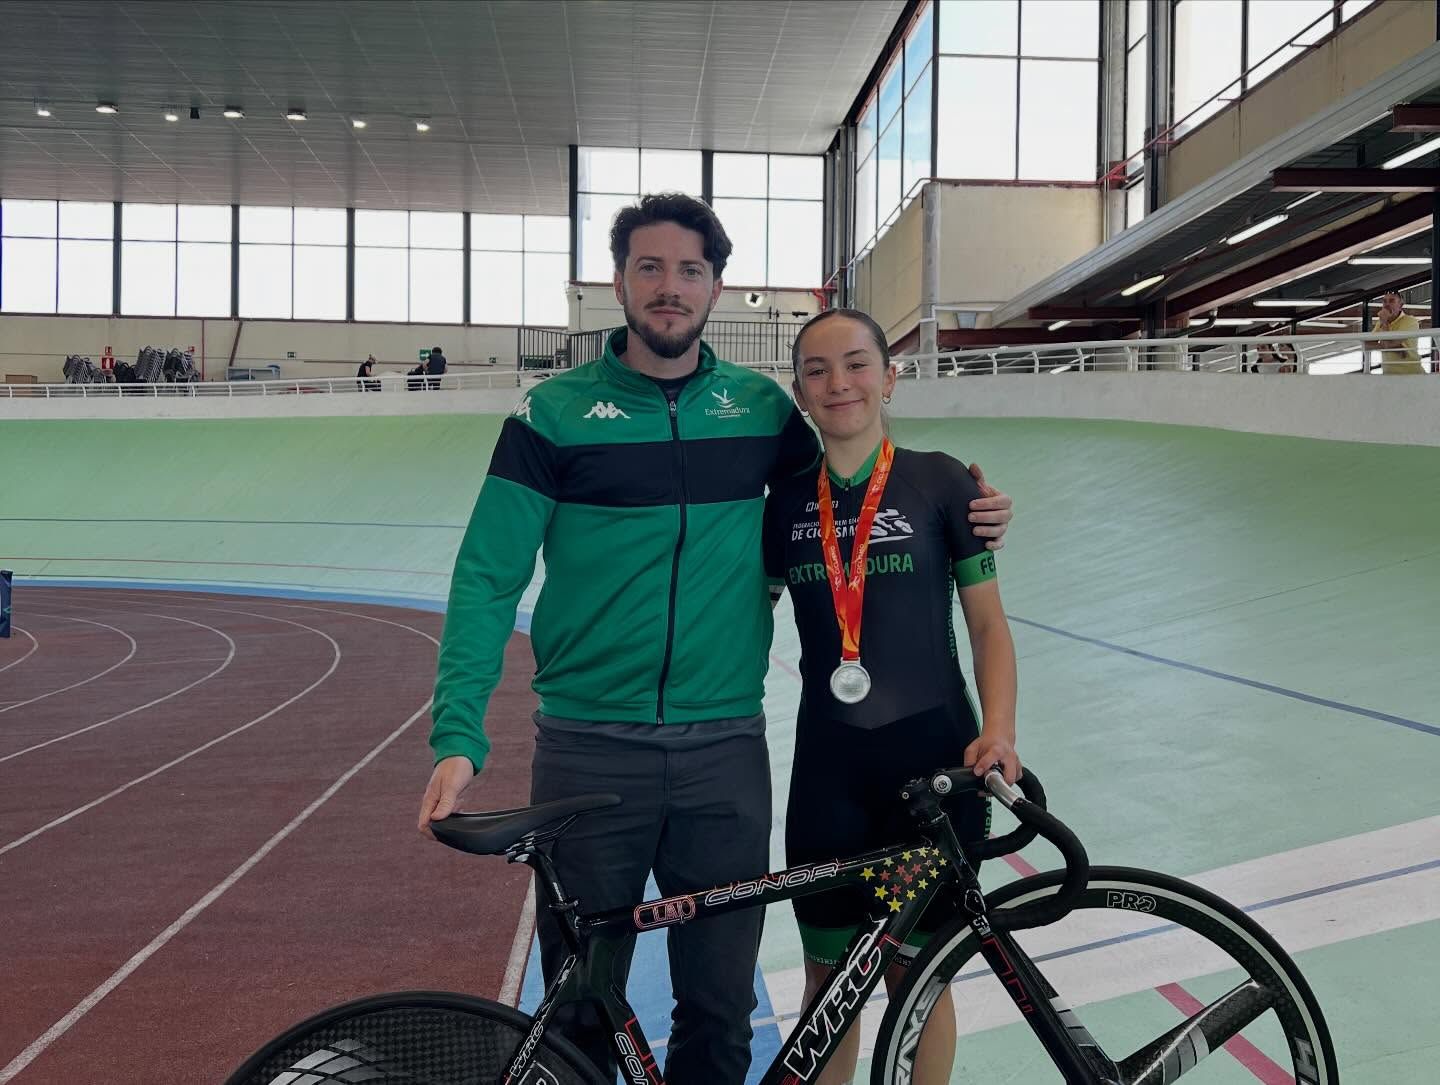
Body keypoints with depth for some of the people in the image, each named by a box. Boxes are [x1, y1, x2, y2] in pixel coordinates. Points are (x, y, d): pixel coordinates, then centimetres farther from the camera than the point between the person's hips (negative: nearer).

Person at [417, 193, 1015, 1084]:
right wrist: (459, 736, -16)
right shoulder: (555, 411, -3)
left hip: (726, 750, 2)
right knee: (582, 1009, 13)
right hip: (589, 751, -2)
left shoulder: (762, 408, 5)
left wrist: (961, 524, 0)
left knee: (721, 1008, 13)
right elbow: (488, 579, -5)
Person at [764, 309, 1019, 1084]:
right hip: (827, 767, 2)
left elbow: (988, 623, 0)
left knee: (915, 972, 9)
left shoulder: (942, 482, -3)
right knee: (828, 971, 11)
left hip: (931, 758, -2)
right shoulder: (783, 503, 4)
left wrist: (998, 731, -14)